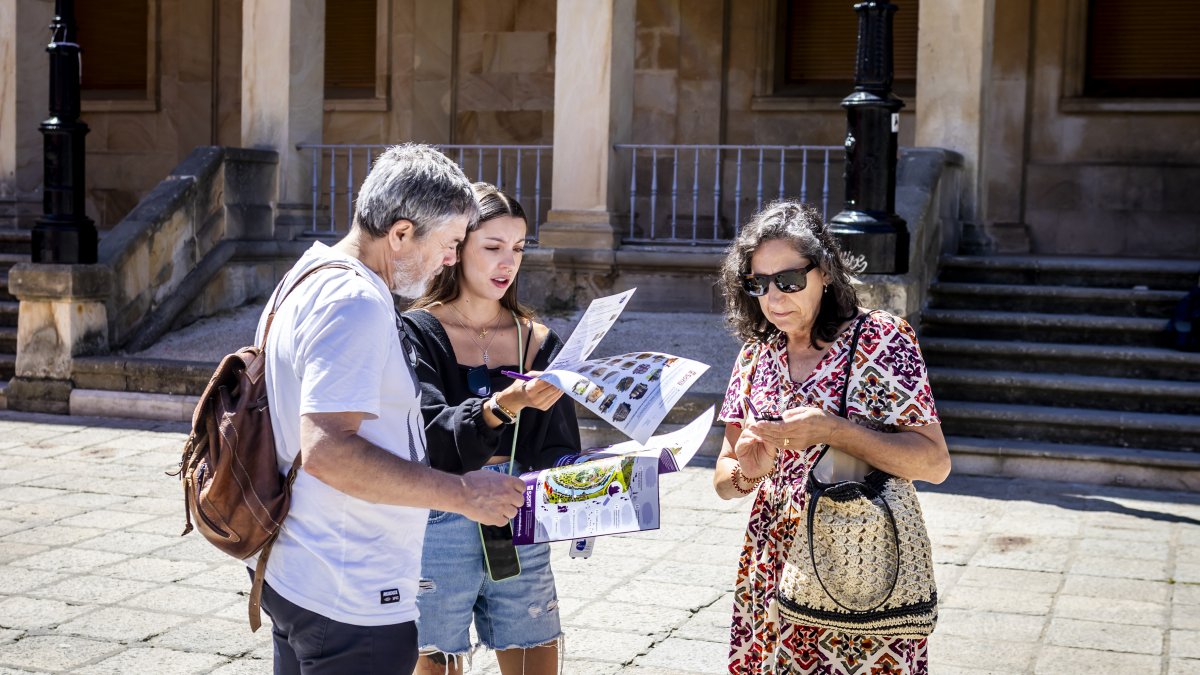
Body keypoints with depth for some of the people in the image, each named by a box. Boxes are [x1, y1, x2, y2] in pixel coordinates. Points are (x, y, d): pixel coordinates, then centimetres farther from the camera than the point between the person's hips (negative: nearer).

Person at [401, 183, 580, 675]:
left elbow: (557, 451, 8)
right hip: (440, 531, -4)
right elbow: (430, 433, -20)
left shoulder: (537, 341, 9)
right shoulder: (417, 333, -5)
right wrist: (501, 407, -36)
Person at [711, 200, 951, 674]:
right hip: (771, 577, 5)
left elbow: (935, 463, -14)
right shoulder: (757, 356, 7)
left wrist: (830, 430, -25)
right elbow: (724, 480, 9)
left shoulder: (881, 340, -8)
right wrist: (746, 473, -14)